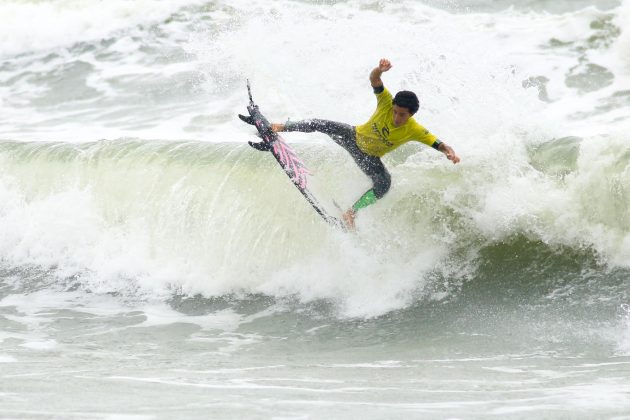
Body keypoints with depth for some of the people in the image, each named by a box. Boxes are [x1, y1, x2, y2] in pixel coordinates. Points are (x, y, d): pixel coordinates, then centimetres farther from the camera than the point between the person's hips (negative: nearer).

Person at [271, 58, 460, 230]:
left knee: (384, 183, -24)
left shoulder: (415, 131, -28)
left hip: (369, 157, 0)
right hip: (354, 137, 0)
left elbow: (438, 144, -29)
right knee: (320, 125, -15)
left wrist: (449, 152, -54)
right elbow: (374, 79, -38)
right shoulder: (386, 104, -27)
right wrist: (380, 69, -62)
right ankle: (283, 127, 9)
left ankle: (351, 212, -12)